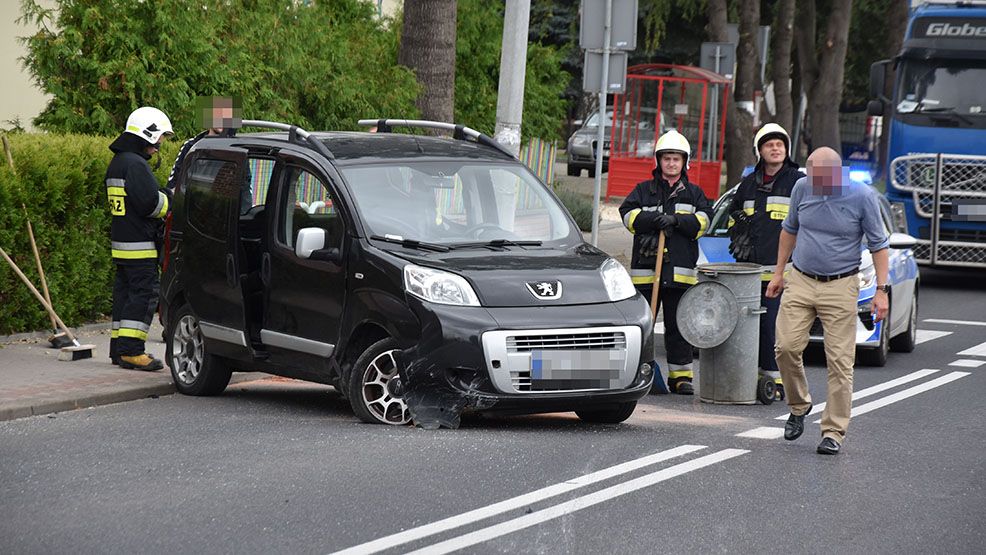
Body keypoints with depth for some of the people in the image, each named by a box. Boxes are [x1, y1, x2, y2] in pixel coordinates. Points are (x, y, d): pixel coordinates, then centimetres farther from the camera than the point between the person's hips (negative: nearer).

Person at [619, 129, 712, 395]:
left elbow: (703, 220, 0)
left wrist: (676, 220, -15)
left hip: (680, 271, 0)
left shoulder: (693, 193, 15)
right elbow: (629, 214, -2)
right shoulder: (644, 190, 12)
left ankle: (681, 376, 8)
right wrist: (655, 220, -17)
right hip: (645, 267, 0)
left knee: (678, 325, 2)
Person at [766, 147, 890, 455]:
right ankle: (799, 405, 18)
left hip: (840, 287, -3)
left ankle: (834, 431, 2)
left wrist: (881, 290, -7)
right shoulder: (802, 188, 0)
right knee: (786, 347, -8)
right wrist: (779, 273, 17)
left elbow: (878, 244, -2)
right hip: (800, 282, 3)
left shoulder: (862, 196, -9)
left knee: (840, 359, -5)